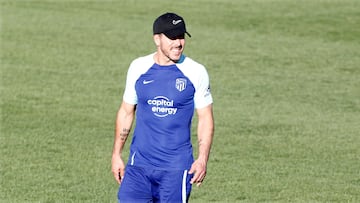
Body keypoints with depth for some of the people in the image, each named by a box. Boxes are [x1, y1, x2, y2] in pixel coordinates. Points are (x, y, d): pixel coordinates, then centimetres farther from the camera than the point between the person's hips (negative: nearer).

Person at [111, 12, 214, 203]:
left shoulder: (195, 72, -2)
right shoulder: (138, 68, 4)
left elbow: (205, 119, 2)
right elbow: (126, 112, 14)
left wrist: (202, 159, -9)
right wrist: (116, 154, 12)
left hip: (176, 167, -2)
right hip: (139, 164, 2)